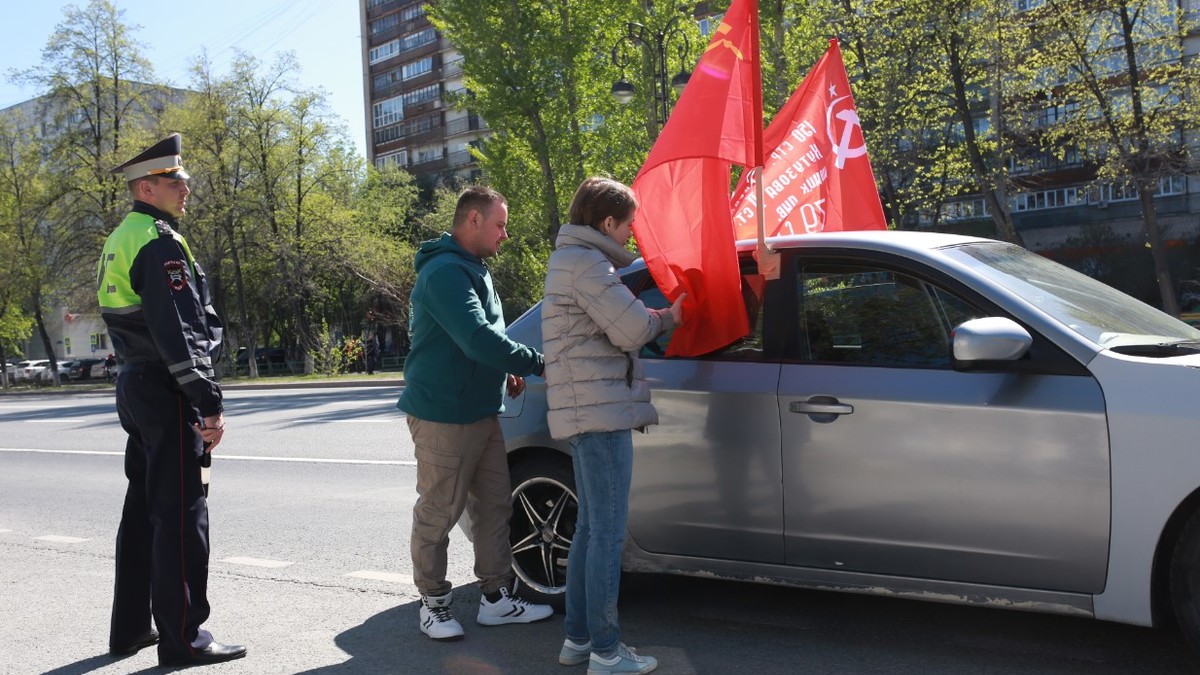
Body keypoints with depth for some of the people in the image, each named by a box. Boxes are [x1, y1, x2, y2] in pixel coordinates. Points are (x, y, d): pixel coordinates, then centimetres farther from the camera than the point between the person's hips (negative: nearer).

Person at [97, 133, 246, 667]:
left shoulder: (119, 241, 16)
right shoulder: (160, 243, -16)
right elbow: (178, 331, -23)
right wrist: (209, 402, -23)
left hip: (134, 386, 10)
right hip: (168, 391, -10)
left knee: (143, 507, 16)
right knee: (181, 516, -4)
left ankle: (130, 627, 26)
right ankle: (182, 638, 2)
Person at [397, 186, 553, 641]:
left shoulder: (472, 270, 15)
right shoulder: (445, 272, -19)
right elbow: (478, 339, -29)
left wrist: (508, 368, 8)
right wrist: (536, 363, -20)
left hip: (481, 412, 10)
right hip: (443, 416, -10)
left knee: (494, 505, 13)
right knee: (438, 513, 3)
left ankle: (498, 598, 23)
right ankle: (434, 604, 18)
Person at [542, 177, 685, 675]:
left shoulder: (570, 259, 20)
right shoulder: (587, 263, -13)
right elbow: (632, 330, -15)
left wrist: (662, 318, 7)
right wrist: (667, 318, 5)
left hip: (587, 410, 11)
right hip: (600, 409, -11)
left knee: (590, 528, 14)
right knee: (608, 533, -6)